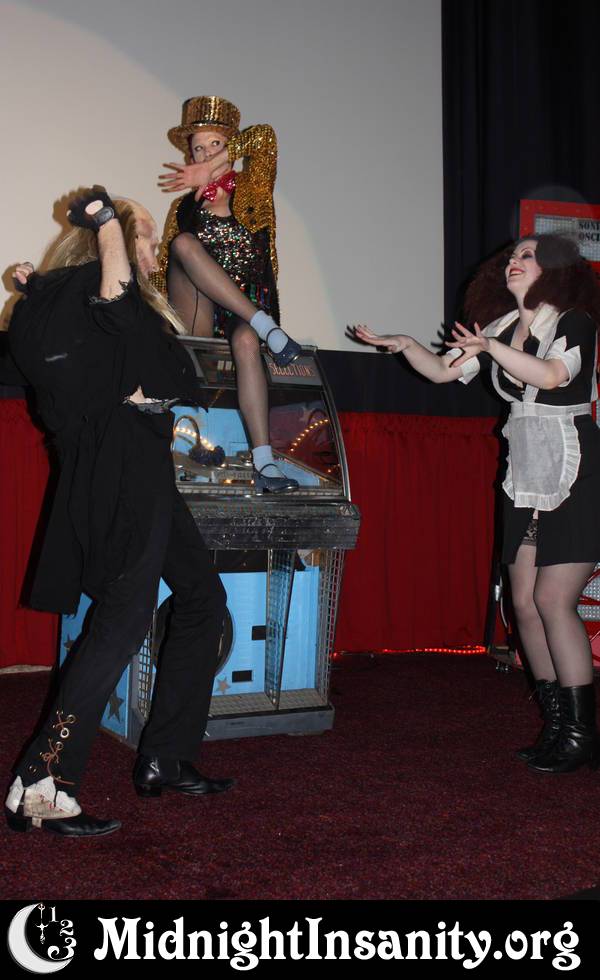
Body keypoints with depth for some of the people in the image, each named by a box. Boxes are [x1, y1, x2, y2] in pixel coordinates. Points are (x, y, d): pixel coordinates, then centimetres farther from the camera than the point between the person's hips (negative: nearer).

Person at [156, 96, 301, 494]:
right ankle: (269, 329, -36)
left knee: (247, 342, -38)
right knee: (185, 241, -25)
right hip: (197, 318, 1)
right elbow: (166, 265, 13)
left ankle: (265, 464, -48)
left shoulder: (252, 192, 9)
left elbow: (264, 137, -10)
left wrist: (211, 170, -19)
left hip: (247, 309, -1)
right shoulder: (186, 206, 15)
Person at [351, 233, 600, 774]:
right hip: (527, 480, 7)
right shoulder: (503, 328, 13)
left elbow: (552, 374, -24)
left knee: (553, 599, -13)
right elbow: (443, 370, 15)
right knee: (525, 603, 3)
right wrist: (404, 344, 1)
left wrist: (491, 348, -29)